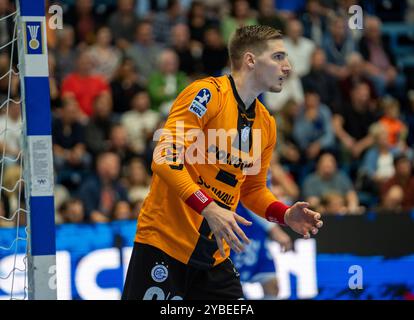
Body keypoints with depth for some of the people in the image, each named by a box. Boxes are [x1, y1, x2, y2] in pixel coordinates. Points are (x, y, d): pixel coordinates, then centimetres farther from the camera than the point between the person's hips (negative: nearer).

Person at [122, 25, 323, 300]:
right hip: (164, 244, -7)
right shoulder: (208, 93, -11)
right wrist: (209, 208, -30)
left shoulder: (267, 125, 11)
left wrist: (285, 215, 3)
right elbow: (165, 158, -19)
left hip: (215, 255, 7)